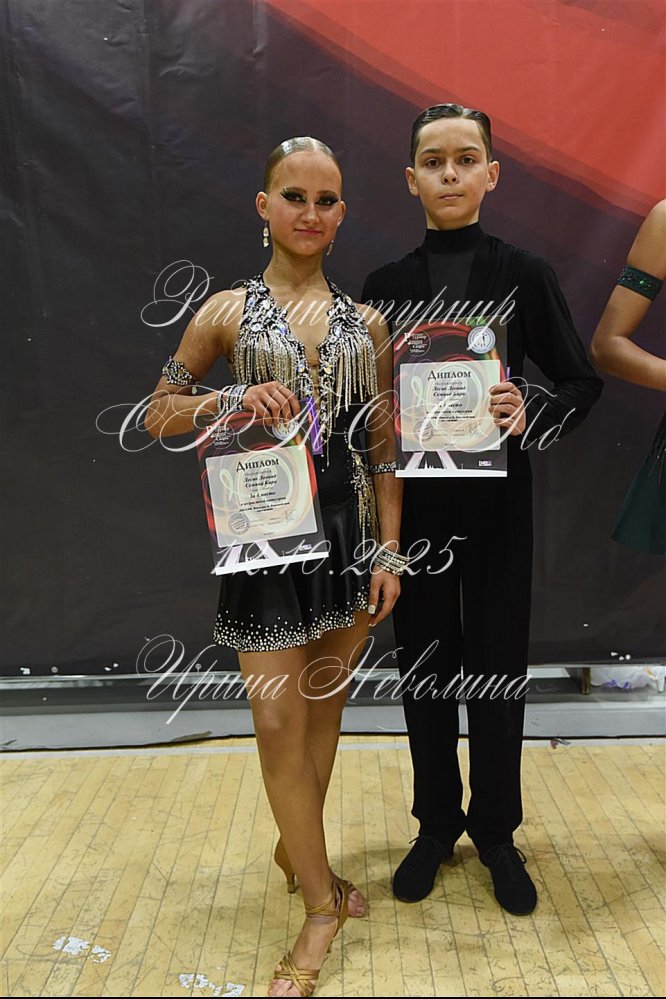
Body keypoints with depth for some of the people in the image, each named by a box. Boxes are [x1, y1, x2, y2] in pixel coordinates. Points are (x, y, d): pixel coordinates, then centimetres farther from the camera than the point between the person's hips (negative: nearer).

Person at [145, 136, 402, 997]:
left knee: (326, 705, 14)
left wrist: (389, 550, 1)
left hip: (350, 529, 3)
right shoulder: (228, 311, 0)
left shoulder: (367, 323, 6)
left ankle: (297, 848, 39)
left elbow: (384, 449, 6)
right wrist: (235, 401, -15)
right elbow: (158, 413, 4)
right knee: (278, 717, -2)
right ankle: (321, 903, 19)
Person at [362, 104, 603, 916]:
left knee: (496, 665, 8)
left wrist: (531, 415, -18)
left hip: (497, 504, -1)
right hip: (413, 503, 1)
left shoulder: (524, 275, 0)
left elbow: (582, 383, 1)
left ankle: (495, 830, 31)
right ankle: (435, 825, 32)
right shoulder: (385, 286, 4)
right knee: (424, 665, 11)